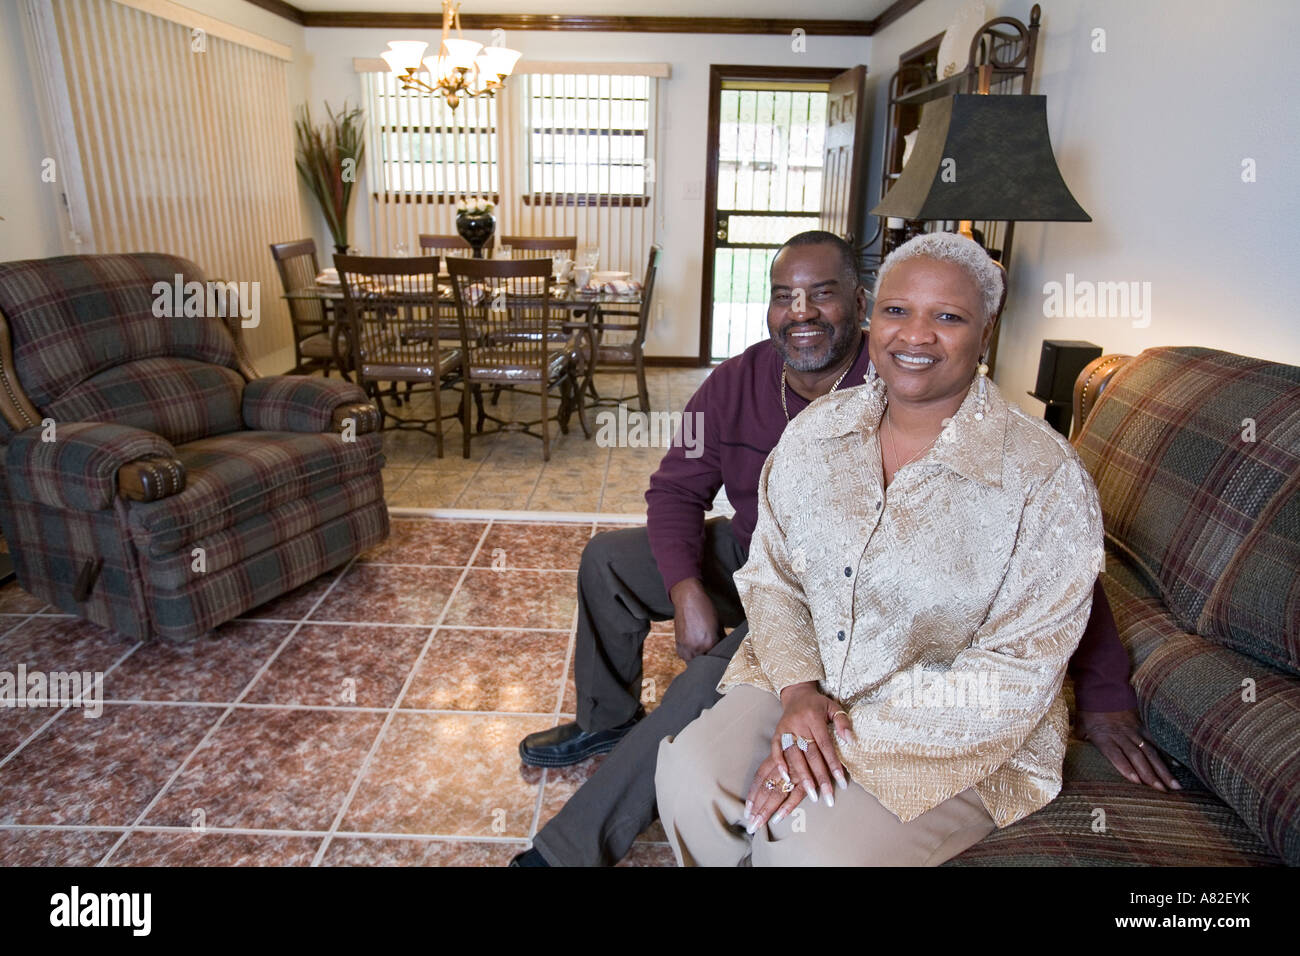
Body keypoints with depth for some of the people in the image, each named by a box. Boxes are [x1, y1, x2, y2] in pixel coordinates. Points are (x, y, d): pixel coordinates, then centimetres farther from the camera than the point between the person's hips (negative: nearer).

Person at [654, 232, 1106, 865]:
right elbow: (769, 575, 4)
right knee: (692, 776, -19)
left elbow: (1015, 675, -15)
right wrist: (798, 689, -14)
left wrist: (850, 743, -20)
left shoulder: (1047, 477, -16)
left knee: (814, 848, -24)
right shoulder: (817, 429, -1)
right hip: (805, 679, 4)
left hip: (961, 736, -3)